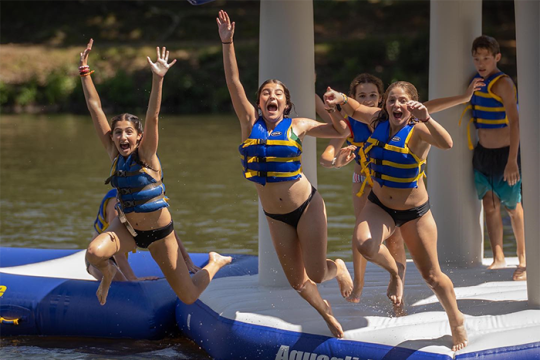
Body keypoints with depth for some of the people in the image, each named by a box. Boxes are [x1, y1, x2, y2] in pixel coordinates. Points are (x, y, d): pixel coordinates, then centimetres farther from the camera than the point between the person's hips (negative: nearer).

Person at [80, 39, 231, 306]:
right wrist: (85, 71, -12)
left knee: (189, 297, 4)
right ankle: (108, 273, 7)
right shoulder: (114, 154, -7)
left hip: (159, 233, -3)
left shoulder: (146, 155, -15)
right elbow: (95, 108, -9)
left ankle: (214, 264, 38)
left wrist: (158, 78, -41)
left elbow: (152, 116, -29)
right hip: (126, 228, 3)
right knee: (94, 253, -31)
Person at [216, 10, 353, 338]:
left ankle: (338, 269, 31)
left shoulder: (298, 126, -4)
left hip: (307, 207, -2)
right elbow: (234, 82, -9)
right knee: (297, 280, 8)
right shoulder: (251, 123, -2)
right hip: (275, 215, 2)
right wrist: (227, 42, -16)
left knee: (316, 274, -5)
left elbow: (342, 131, 0)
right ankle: (326, 312, 37)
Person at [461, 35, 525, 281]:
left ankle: (523, 259, 14)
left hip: (504, 153, -6)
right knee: (490, 205, 2)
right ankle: (498, 256, 5)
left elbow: (514, 122, -22)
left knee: (512, 207, 3)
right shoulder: (476, 81, 8)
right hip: (482, 153, 6)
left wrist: (512, 160, -27)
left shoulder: (503, 84, -16)